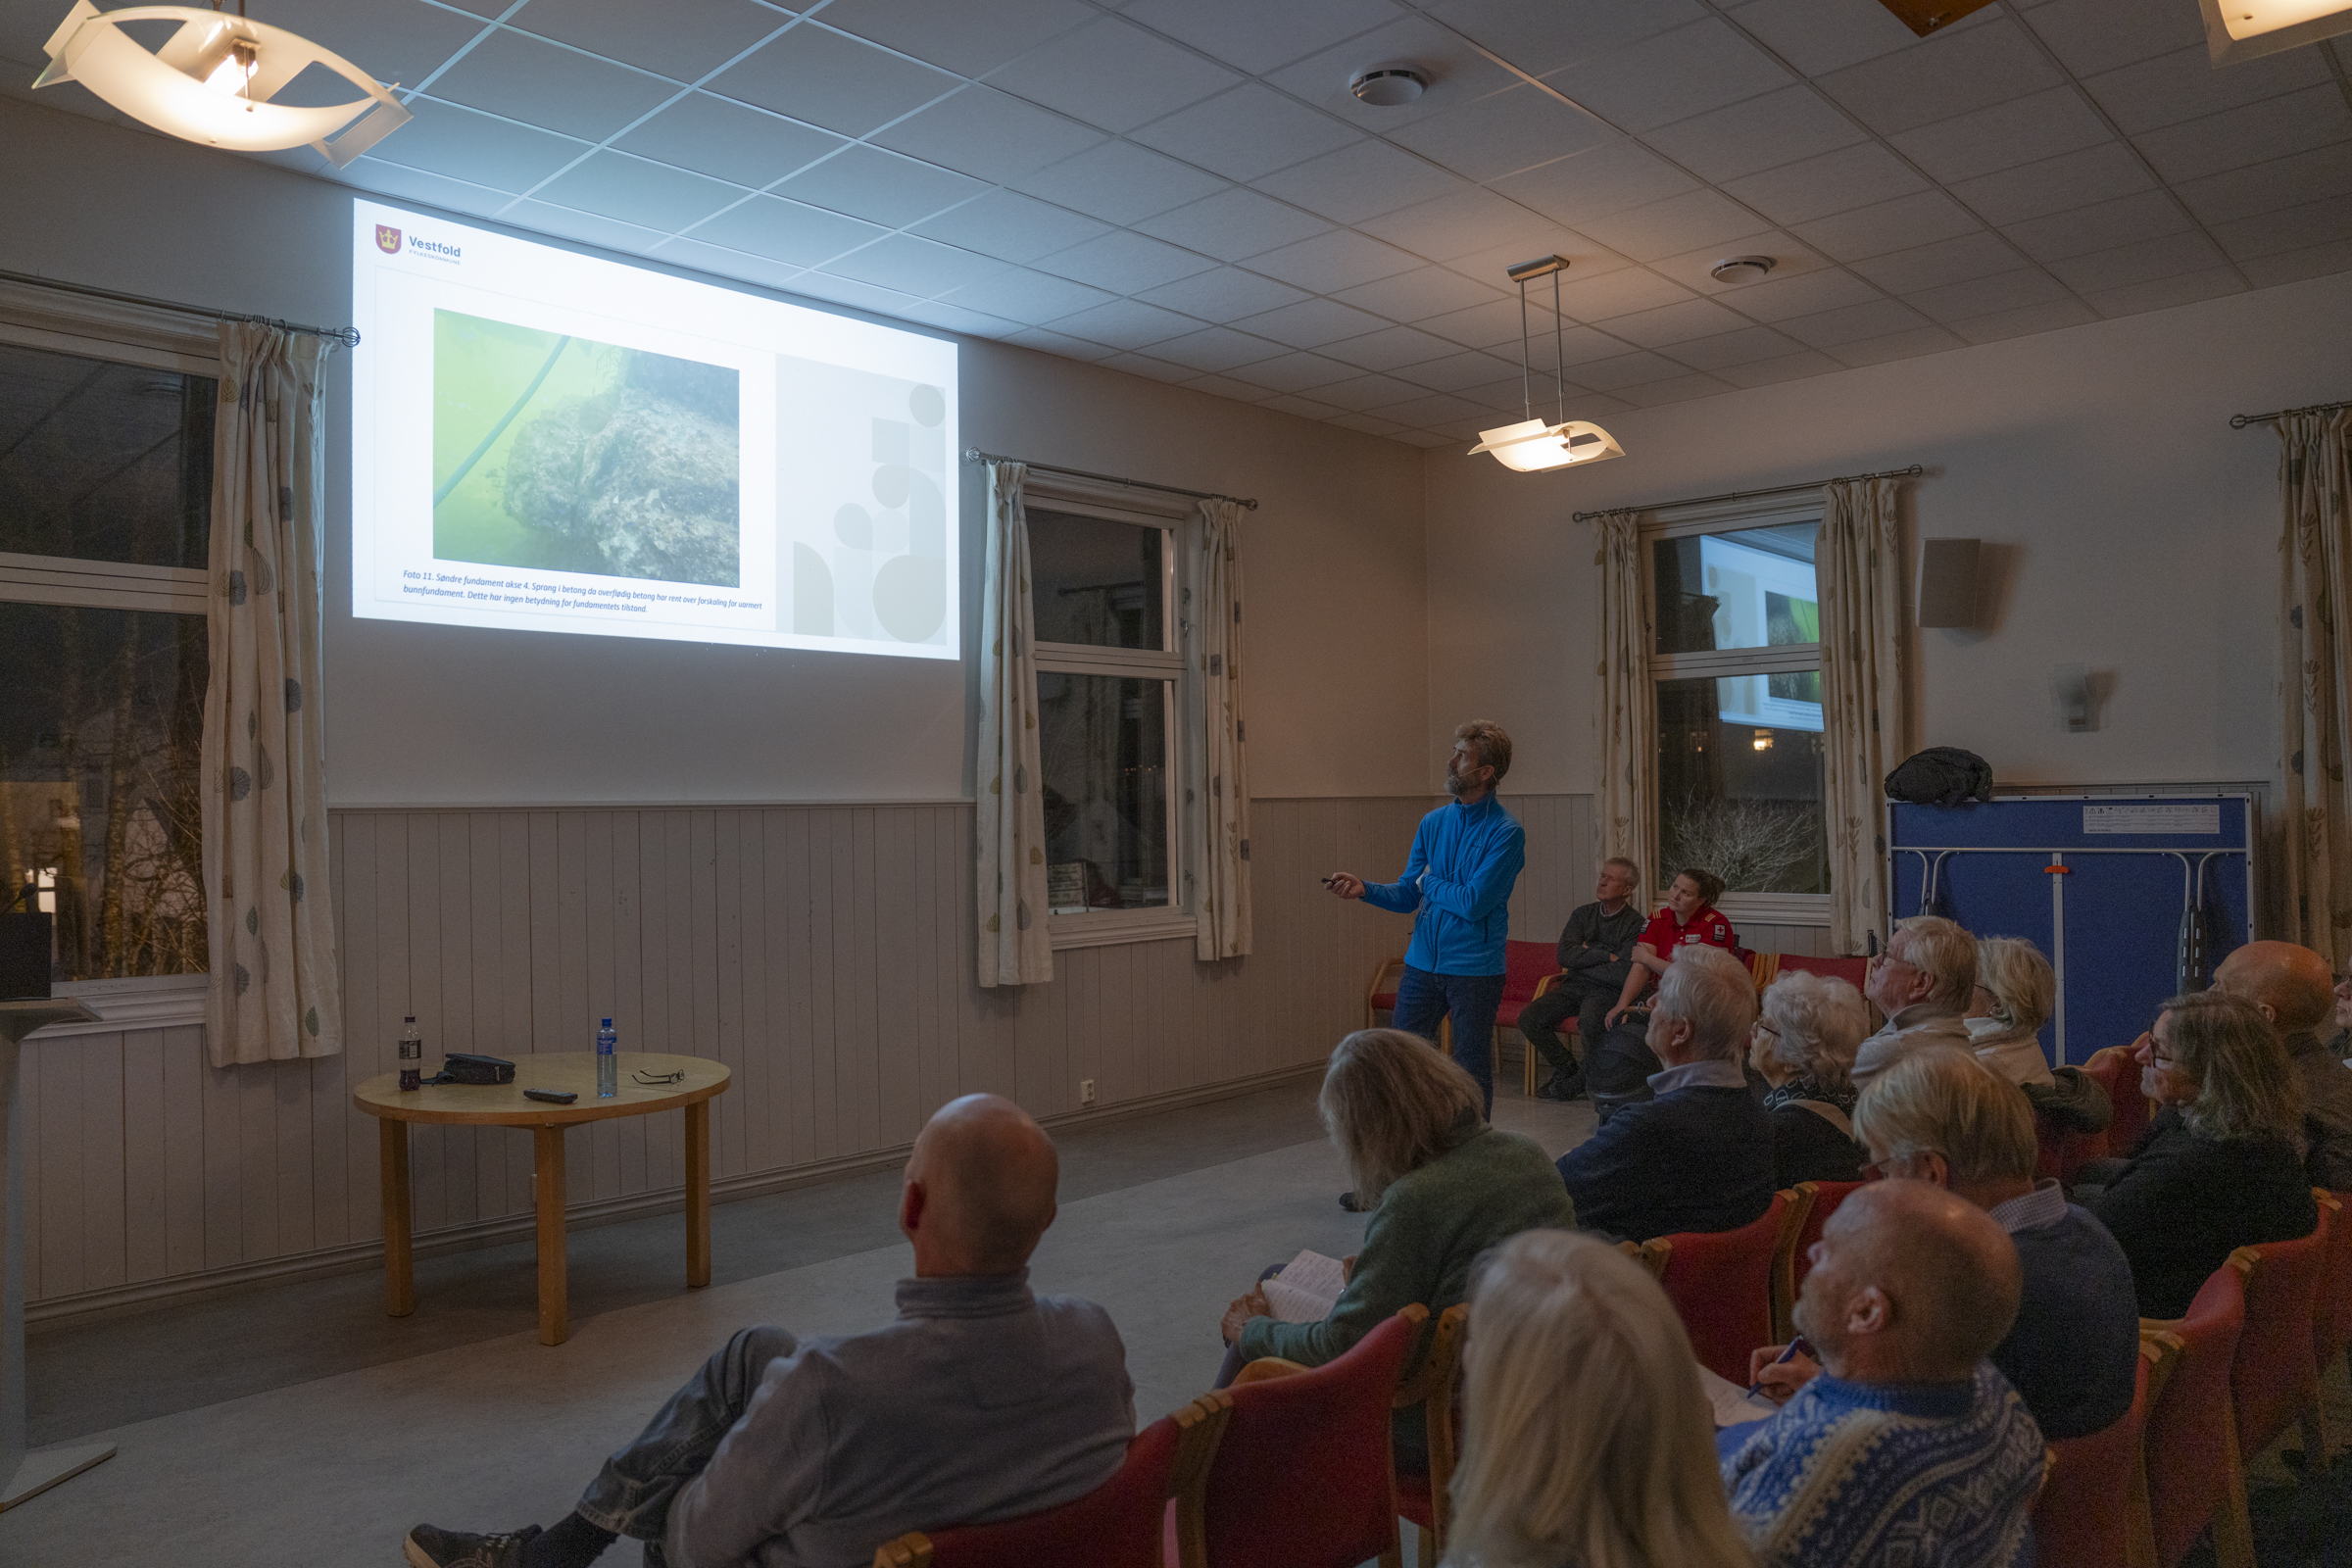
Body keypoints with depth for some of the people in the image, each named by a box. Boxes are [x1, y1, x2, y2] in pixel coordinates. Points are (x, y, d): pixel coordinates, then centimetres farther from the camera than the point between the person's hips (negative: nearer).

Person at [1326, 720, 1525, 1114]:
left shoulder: (1505, 832, -11)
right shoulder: (1433, 823, 8)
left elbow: (1473, 903, -19)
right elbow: (1407, 896, 9)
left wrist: (1429, 882, -3)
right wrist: (1364, 888, -8)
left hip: (1475, 970, -5)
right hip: (1423, 963, 6)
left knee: (1472, 1069, 7)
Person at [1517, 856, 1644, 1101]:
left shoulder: (1635, 923, -6)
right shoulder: (1583, 913, 11)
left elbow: (1623, 975, -17)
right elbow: (1564, 955, -2)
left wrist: (1585, 955, -5)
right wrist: (1606, 955, -11)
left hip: (1606, 991, -5)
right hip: (1573, 987, 5)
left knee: (1590, 1021, -37)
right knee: (1529, 1019, -16)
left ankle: (1586, 1078, -6)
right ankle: (1568, 1068, 7)